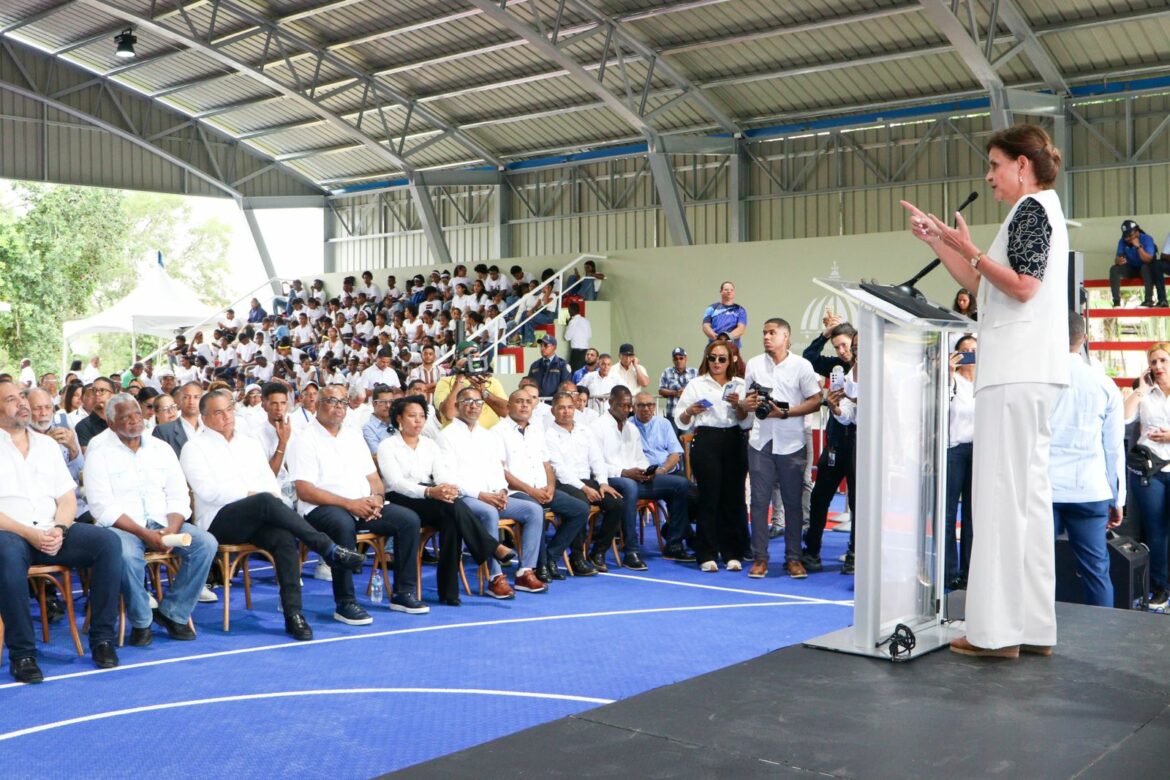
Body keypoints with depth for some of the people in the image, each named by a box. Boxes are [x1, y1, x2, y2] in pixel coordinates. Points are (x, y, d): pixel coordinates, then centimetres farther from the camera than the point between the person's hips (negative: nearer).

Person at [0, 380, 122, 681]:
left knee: (108, 541, -20)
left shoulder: (47, 444, 19)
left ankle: (102, 637, -14)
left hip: (52, 533, 4)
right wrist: (28, 534, -18)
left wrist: (59, 529, -8)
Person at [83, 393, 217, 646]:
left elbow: (178, 497, 9)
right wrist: (144, 534, -20)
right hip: (121, 527, -4)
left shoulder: (161, 448, 13)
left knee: (206, 543, -21)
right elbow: (104, 509, -10)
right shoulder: (99, 454, 0)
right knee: (127, 554, -38)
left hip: (163, 524, 4)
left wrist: (172, 529, -12)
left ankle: (173, 613, -7)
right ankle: (141, 622, -13)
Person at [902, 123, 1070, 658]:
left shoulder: (1032, 208, -4)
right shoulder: (1035, 213, 24)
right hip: (1027, 371, 10)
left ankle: (998, 629, -10)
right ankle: (1032, 626, 11)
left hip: (1017, 370, -10)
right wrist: (937, 242, 19)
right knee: (1027, 493, 8)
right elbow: (983, 286, 23)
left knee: (1001, 492, -10)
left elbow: (1022, 287, -15)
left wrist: (969, 251, -17)